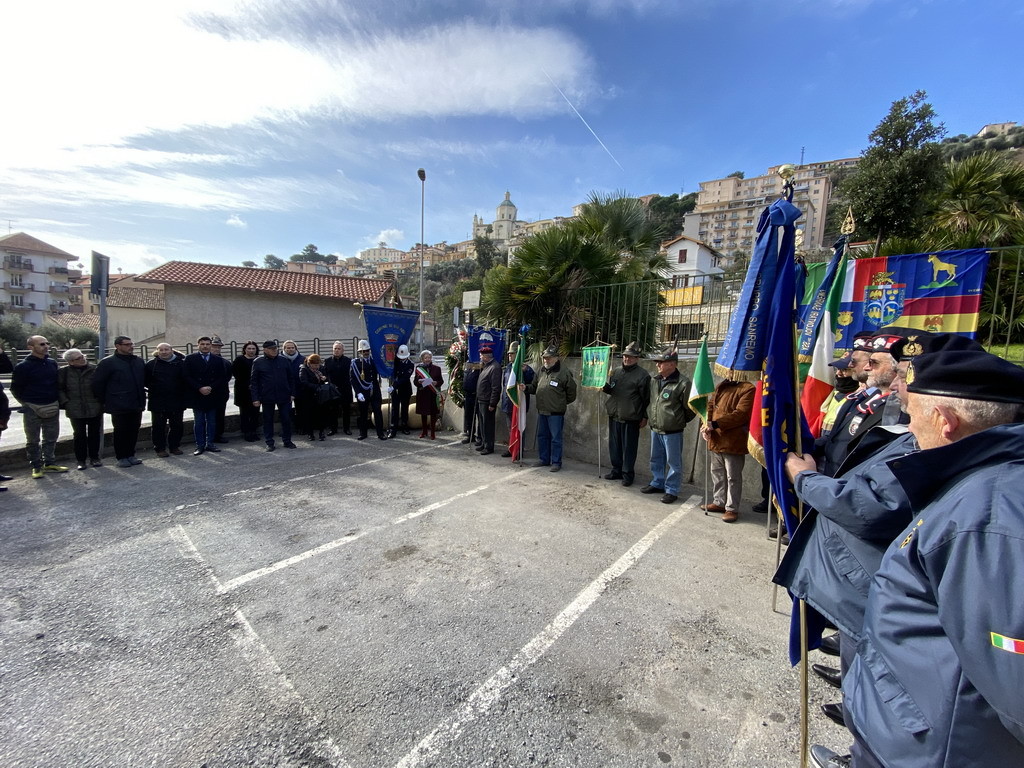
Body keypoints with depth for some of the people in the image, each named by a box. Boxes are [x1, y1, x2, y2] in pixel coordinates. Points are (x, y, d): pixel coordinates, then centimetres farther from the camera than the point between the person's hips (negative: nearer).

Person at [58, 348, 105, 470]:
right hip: (75, 410, 0)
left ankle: (94, 457, 20)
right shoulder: (64, 372, 0)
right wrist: (65, 402, -4)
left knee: (94, 434, 8)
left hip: (95, 409, 0)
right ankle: (81, 460, 16)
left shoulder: (95, 369, -1)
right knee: (79, 435, 6)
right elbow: (59, 389, 7)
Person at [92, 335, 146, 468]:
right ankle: (121, 457, 14)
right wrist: (104, 401, -2)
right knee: (121, 432, 3)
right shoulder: (107, 362, -6)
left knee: (134, 431, 10)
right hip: (119, 406, -5)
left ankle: (130, 455, 21)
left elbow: (144, 380, 20)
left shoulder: (139, 361, 10)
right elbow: (97, 383, -5)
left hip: (137, 405, 5)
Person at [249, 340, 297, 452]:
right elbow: (253, 381, 0)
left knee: (286, 419, 5)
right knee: (268, 420, 8)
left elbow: (291, 378, 8)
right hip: (267, 397, -1)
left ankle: (287, 441, 18)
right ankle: (269, 443, 19)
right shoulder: (258, 362, -1)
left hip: (284, 396, 1)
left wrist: (292, 394, 4)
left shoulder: (284, 360, 4)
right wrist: (255, 398, -5)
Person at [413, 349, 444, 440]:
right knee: (423, 413, 11)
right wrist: (419, 381, -16)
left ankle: (433, 432, 13)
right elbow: (415, 382, 6)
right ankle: (424, 431, 25)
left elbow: (441, 381, 4)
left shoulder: (436, 369, 2)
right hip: (422, 394, 1)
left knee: (433, 414, 2)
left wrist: (436, 383, -16)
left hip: (433, 394, -1)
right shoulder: (418, 368, 5)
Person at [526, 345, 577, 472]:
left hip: (556, 413, -7)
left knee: (555, 438, 2)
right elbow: (534, 387, 19)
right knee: (542, 436, 16)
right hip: (541, 411, 7)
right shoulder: (541, 371, 12)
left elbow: (571, 393, -5)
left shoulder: (564, 373, -10)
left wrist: (561, 403, 3)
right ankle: (544, 459, 29)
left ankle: (556, 462, 13)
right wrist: (526, 387, 0)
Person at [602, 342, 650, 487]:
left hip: (631, 418, -6)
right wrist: (604, 386, -5)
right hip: (614, 415, 6)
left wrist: (644, 417, -7)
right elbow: (609, 390, 18)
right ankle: (616, 471, 28)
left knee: (629, 448, 3)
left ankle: (627, 474, 14)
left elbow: (646, 398, -5)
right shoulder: (616, 372, 12)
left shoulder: (643, 375, -6)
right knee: (614, 445, 14)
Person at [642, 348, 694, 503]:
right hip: (654, 429, 7)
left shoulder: (683, 383, -16)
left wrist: (679, 421, 4)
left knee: (673, 462, 6)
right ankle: (657, 483, 36)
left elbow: (690, 408, -8)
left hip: (672, 431, -7)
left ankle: (671, 490, 18)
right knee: (656, 459, 20)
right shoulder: (654, 380, 6)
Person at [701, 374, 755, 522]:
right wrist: (706, 425, -6)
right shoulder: (721, 386, 14)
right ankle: (719, 502, 33)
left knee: (733, 477, 4)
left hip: (733, 442, -8)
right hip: (716, 440, 8)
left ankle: (732, 508, 17)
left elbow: (740, 414, -21)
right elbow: (710, 406, 12)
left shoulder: (748, 389, -11)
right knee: (717, 473, 18)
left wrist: (714, 424, -24)